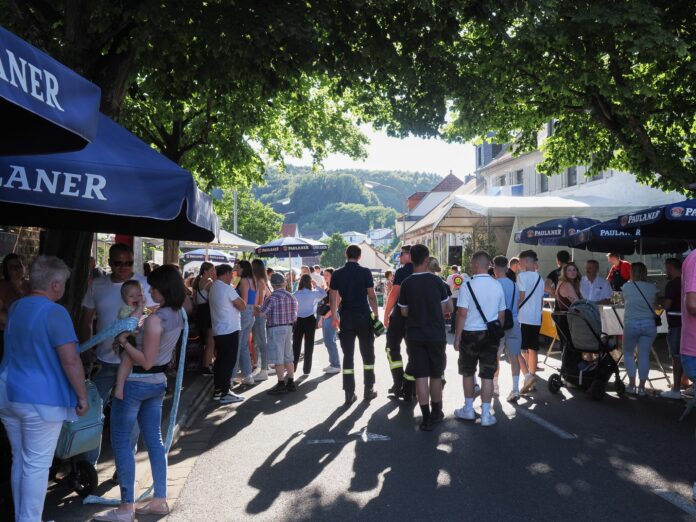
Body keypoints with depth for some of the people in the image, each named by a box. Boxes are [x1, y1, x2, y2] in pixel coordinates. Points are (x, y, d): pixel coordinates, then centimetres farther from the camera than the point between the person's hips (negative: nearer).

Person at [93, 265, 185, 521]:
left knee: (120, 441, 3)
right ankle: (160, 500, 21)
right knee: (154, 439, 14)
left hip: (136, 383, -8)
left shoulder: (155, 319, -23)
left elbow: (146, 361, -21)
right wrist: (135, 336, 10)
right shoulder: (178, 315, 2)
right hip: (158, 381, 8)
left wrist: (123, 342, -15)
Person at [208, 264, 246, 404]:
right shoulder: (227, 288, -15)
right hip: (230, 330, -9)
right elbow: (242, 306, -13)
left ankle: (217, 390, 19)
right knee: (228, 362, -4)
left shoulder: (213, 288, 13)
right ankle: (225, 393, -1)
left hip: (218, 330, 9)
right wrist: (240, 300, 5)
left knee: (220, 360, 14)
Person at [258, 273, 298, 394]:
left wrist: (256, 308, 8)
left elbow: (260, 312, -12)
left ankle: (281, 384, 3)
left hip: (276, 329, -7)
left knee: (278, 359, -1)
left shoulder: (272, 298, -15)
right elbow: (294, 315, 9)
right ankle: (291, 382, 19)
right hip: (289, 327, 7)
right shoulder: (291, 297, 6)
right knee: (288, 357, 14)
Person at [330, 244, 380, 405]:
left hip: (346, 318, 2)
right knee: (367, 354, 11)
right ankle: (368, 390, 16)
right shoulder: (365, 272, -5)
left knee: (348, 355, 5)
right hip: (364, 316, -2)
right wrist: (376, 314, 1)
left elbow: (333, 298, 3)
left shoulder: (337, 274, 2)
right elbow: (371, 295, -7)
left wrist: (334, 316, 13)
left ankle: (349, 393, 5)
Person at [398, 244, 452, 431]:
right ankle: (436, 413, 28)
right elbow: (445, 309, -1)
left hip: (415, 336, 0)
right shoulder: (437, 281, -7)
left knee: (420, 376, 4)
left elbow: (404, 312, 1)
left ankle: (426, 418, 4)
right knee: (436, 375, 15)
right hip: (436, 335, 0)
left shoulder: (406, 284, -6)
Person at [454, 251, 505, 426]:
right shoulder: (497, 285, 0)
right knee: (487, 375, 7)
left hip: (470, 334, -3)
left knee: (467, 372, 15)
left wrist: (457, 337, -7)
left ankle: (468, 409, 26)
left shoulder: (467, 286, -13)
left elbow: (462, 314, -14)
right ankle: (486, 414, 10)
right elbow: (501, 314, 6)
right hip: (491, 334, 3)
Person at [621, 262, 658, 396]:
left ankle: (632, 384, 10)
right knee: (644, 355, 6)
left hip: (631, 324, -1)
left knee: (628, 353, 15)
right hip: (649, 324, 1)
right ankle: (642, 387, 8)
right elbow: (654, 305, 11)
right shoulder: (652, 288, 1)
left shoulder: (626, 287, 0)